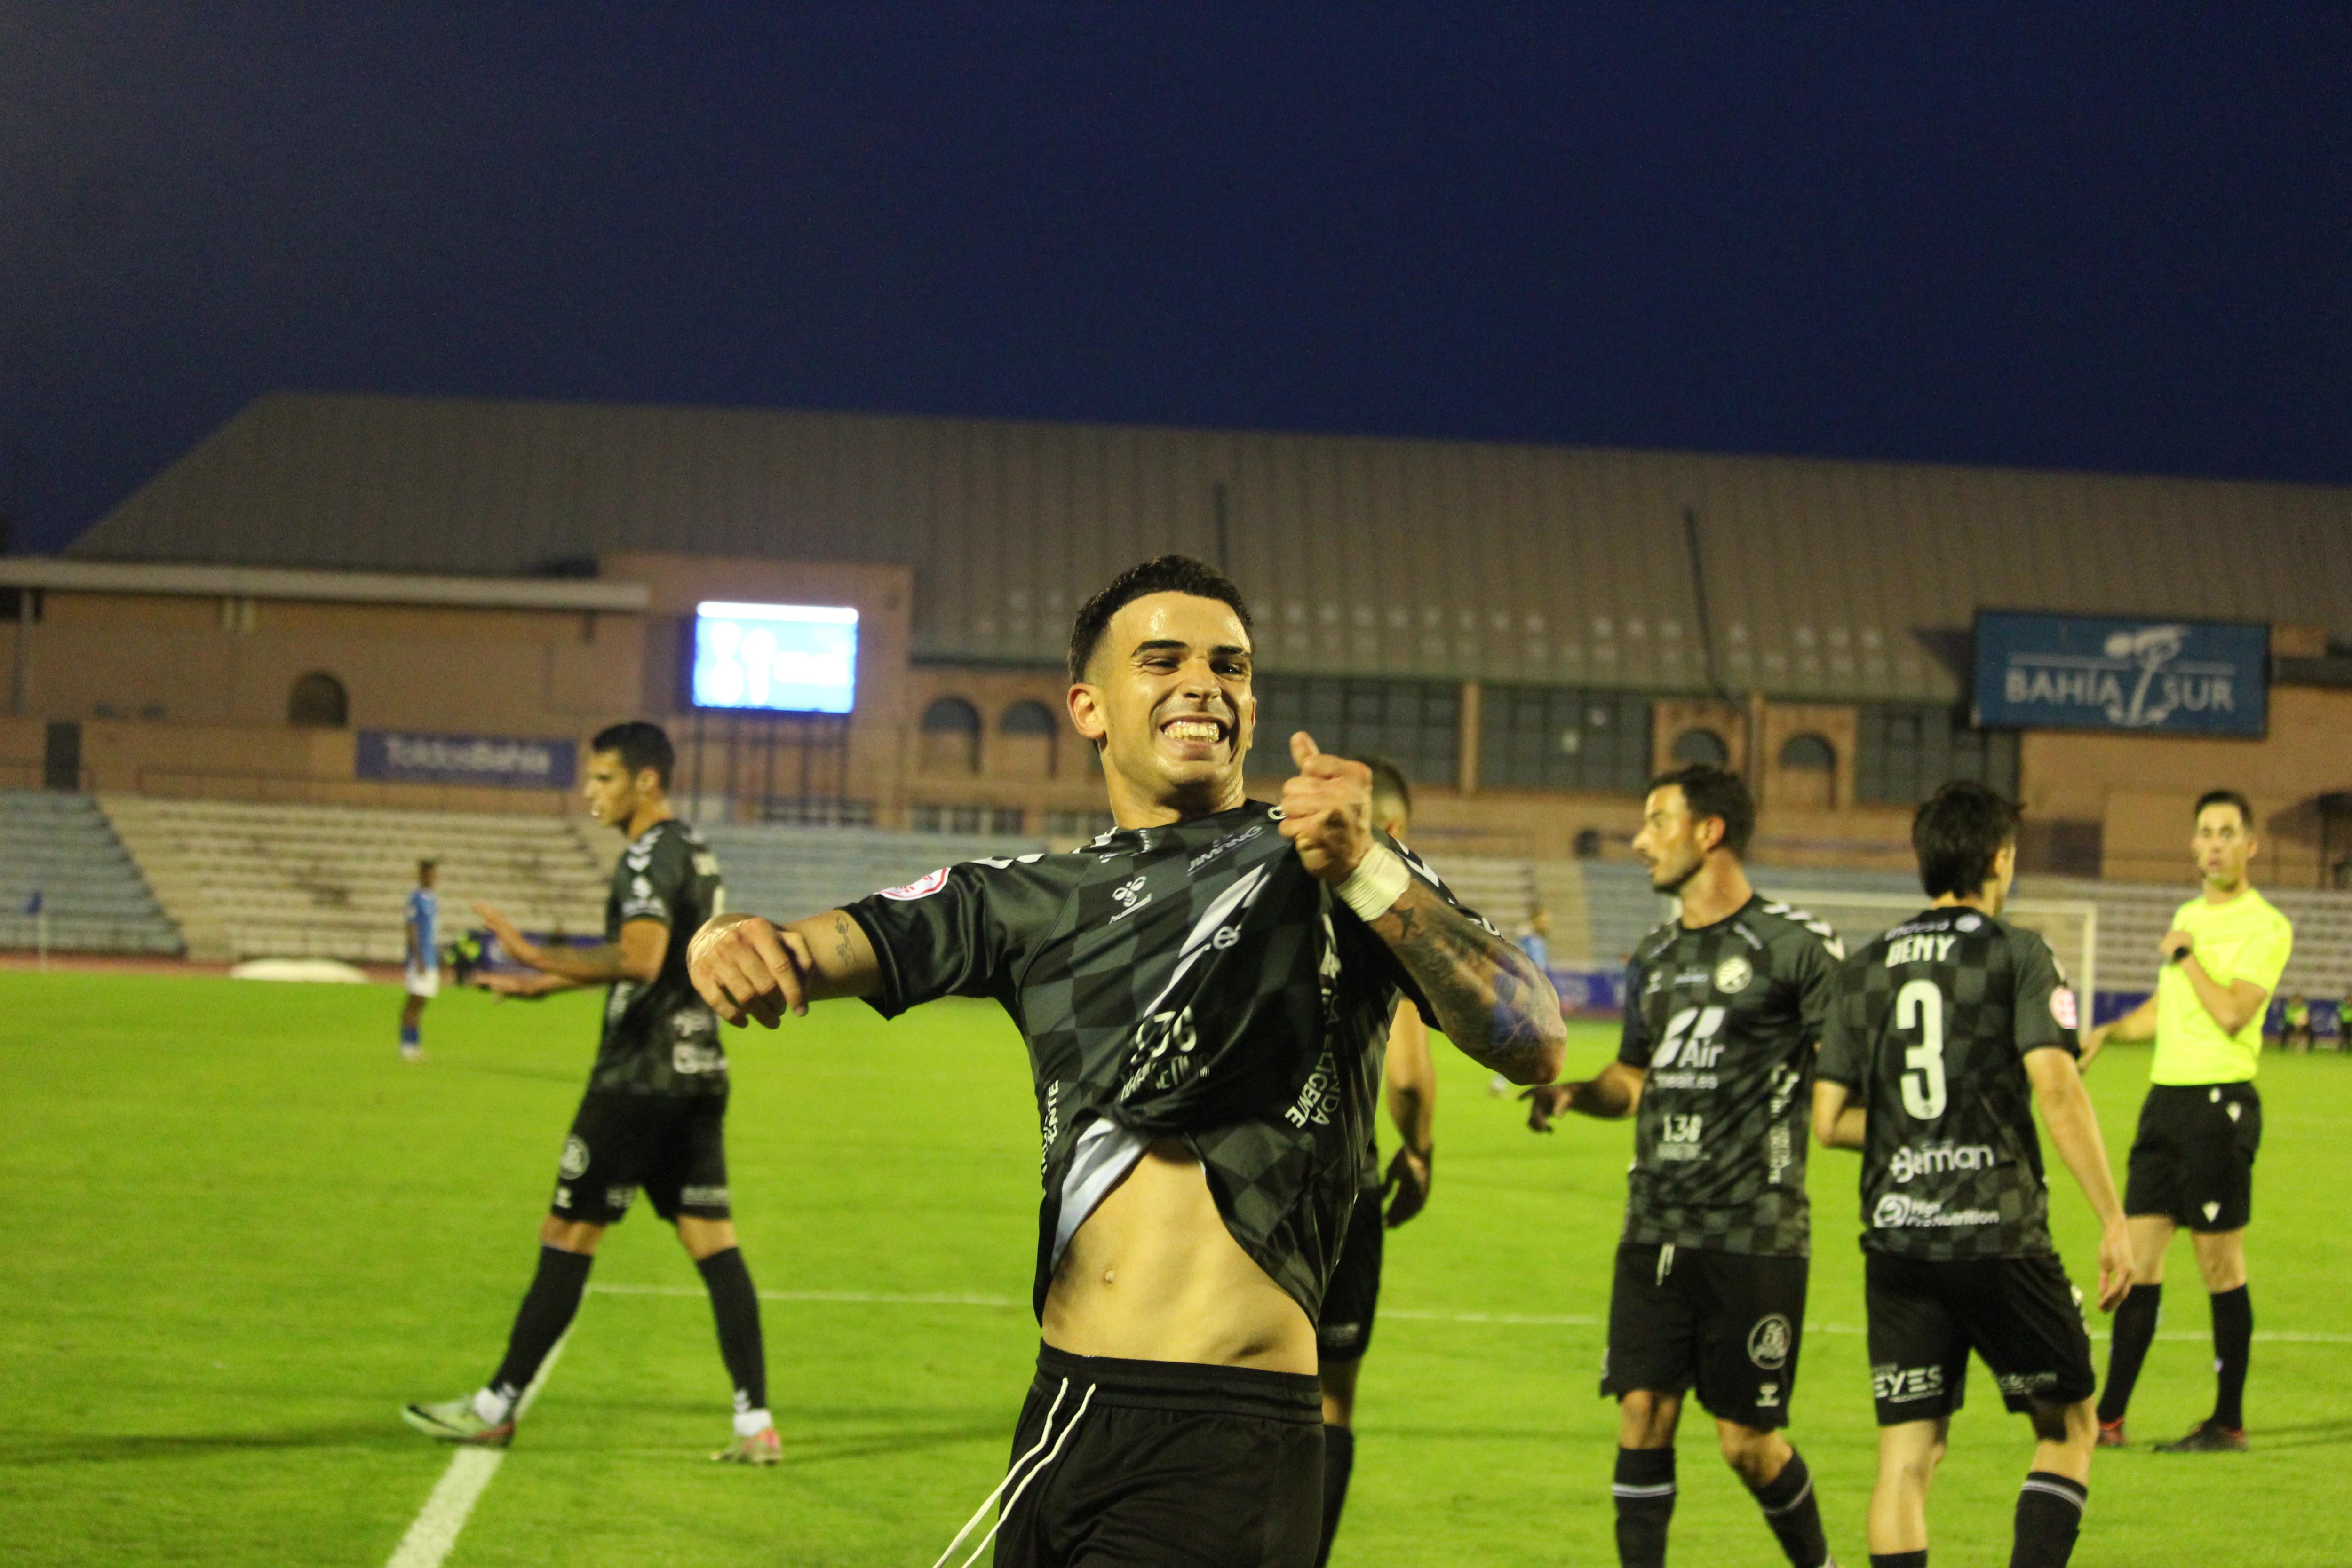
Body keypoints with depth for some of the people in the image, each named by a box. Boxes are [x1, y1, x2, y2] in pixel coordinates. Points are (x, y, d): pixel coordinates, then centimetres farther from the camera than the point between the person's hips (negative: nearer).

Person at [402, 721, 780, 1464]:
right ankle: (756, 1422, -2)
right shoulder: (695, 852, 17)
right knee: (713, 1240, 4)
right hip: (698, 1072, 9)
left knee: (568, 1233, -1)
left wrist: (537, 956, -25)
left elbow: (640, 959, -27)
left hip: (640, 1079, -9)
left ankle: (497, 1407, 6)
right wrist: (549, 982, 28)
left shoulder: (650, 856, -13)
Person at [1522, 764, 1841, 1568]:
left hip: (1753, 1236, -6)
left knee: (1747, 1441, -1)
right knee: (1642, 1415, -2)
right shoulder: (1655, 957, 16)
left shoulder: (1794, 945, -5)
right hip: (1655, 1230, 6)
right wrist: (1572, 1093, 7)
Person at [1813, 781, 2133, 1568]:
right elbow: (2057, 1090, -14)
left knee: (1905, 1458, 5)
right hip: (2001, 1238, -4)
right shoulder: (2018, 956, -3)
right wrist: (2113, 1222, -11)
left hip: (1896, 1240, 4)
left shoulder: (1863, 970, 11)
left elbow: (1830, 1119, 10)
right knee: (2067, 1429, 12)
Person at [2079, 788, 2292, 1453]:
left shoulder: (2265, 926, -8)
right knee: (2138, 1255, 4)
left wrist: (2185, 955, -10)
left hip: (2220, 1102, -7)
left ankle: (2228, 1422, 6)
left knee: (2220, 1265, -2)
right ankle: (2110, 1417, 6)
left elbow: (2232, 1013, -21)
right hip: (2165, 1095, 7)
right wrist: (2107, 1032, 17)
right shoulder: (2187, 916, 17)